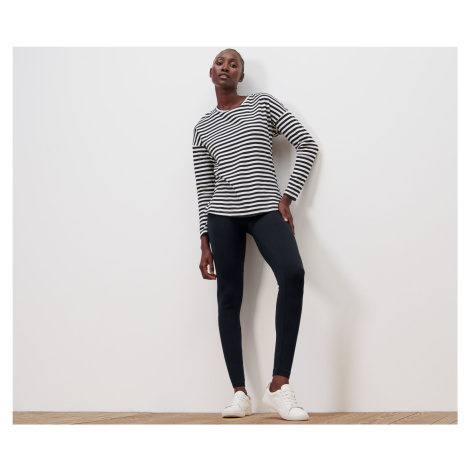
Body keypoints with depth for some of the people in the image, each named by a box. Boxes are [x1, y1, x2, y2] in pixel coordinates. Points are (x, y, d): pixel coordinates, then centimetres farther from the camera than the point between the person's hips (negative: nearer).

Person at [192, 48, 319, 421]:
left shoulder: (263, 103, 11)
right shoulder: (203, 128, 16)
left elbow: (308, 145, 7)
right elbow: (204, 187, 15)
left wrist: (288, 197, -2)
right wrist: (205, 243, 9)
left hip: (265, 208, -2)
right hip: (222, 213, 3)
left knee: (293, 272, -27)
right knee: (229, 299, -2)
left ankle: (279, 386, -24)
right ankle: (240, 394, 4)